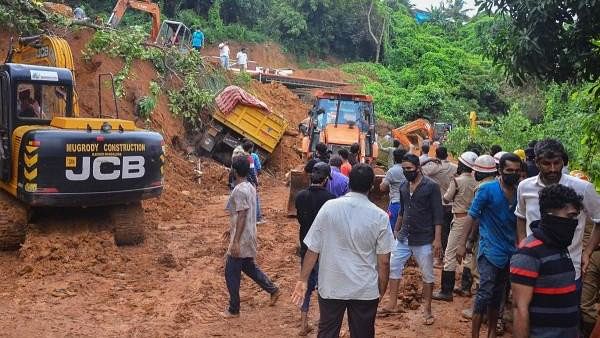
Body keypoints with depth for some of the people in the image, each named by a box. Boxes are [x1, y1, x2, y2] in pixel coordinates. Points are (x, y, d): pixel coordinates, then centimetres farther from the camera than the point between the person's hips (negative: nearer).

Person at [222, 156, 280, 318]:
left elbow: (242, 216, -24)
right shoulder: (251, 187, 8)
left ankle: (234, 310, 13)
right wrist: (232, 230, 27)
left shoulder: (239, 190, -21)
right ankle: (273, 290, 27)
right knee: (249, 267, 23)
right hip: (249, 236, 9)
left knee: (232, 274, 3)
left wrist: (235, 242, -22)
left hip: (241, 239, -9)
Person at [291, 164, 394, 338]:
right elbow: (383, 261, -7)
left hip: (331, 287, 1)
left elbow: (313, 250, -8)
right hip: (365, 291, 0)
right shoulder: (380, 216, -11)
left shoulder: (329, 207, -10)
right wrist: (381, 291, 8)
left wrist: (303, 280, 3)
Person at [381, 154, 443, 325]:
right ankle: (392, 304, 18)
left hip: (424, 240, -6)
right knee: (393, 267, 7)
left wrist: (437, 239, -17)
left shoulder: (431, 186, -10)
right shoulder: (403, 187, 7)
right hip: (404, 238, 6)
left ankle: (427, 309, 20)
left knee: (427, 275, 6)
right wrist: (396, 230, 20)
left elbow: (438, 215, -12)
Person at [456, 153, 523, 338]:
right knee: (485, 293, -7)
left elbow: (518, 223, 12)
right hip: (490, 251, -5)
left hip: (509, 252, 5)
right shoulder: (487, 189, -10)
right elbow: (471, 217, -9)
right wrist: (462, 244, -14)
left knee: (498, 295, 15)